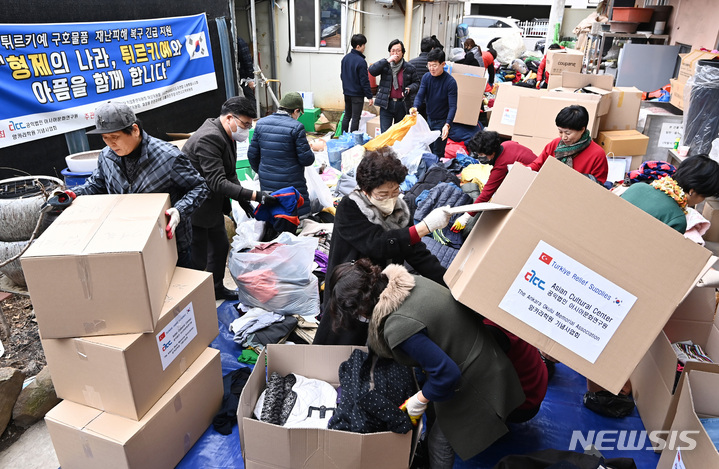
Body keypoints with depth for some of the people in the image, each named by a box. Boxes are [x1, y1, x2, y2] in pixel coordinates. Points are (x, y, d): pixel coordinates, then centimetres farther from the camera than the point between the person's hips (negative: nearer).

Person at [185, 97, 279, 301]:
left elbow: (230, 174, 13)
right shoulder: (209, 139, -28)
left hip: (213, 204, 11)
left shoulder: (227, 136, 5)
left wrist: (242, 199, 0)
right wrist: (255, 196, -36)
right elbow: (218, 182, -33)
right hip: (196, 207, -11)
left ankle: (216, 289, 41)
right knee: (198, 259, -1)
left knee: (220, 246, 22)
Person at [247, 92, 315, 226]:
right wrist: (311, 155, 11)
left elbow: (252, 155, 9)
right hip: (291, 184, -5)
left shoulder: (261, 123, 5)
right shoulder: (296, 127, -12)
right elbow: (306, 159, -12)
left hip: (266, 183, 6)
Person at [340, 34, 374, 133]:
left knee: (347, 116, 17)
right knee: (355, 118, 0)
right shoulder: (361, 61, -18)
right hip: (357, 94, -7)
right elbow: (364, 81, -17)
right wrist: (369, 96, -11)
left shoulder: (345, 58, 5)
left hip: (347, 92, 8)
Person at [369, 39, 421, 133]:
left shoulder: (409, 68, 4)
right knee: (385, 133, -4)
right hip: (386, 104, -1)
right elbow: (372, 71, -15)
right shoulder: (385, 65, 1)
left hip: (402, 105, 2)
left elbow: (416, 82, 12)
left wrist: (409, 89, -10)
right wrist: (387, 61, -21)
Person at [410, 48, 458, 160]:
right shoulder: (426, 78, -1)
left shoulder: (450, 82, -16)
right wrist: (415, 107, -33)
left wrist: (447, 124, -35)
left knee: (437, 154, -5)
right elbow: (420, 95, -9)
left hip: (442, 121, -5)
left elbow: (452, 106, -20)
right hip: (429, 119, 5)